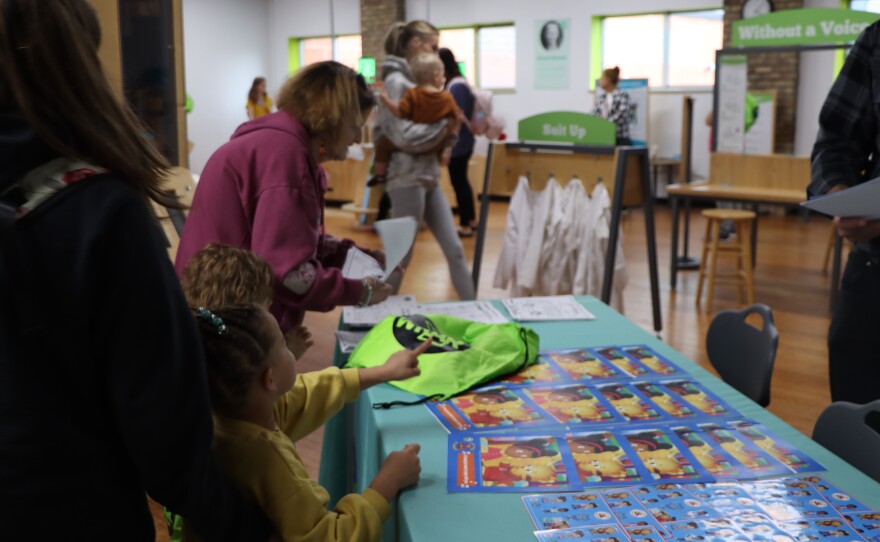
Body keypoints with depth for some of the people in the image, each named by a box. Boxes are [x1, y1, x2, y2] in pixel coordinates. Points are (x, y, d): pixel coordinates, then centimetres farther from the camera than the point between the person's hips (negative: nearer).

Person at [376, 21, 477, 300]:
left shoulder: (416, 81, 15)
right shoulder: (396, 81, -12)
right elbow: (404, 135, -21)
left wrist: (447, 128, -1)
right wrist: (445, 127, -12)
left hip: (428, 175, 9)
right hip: (407, 177, -9)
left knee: (454, 248, 9)